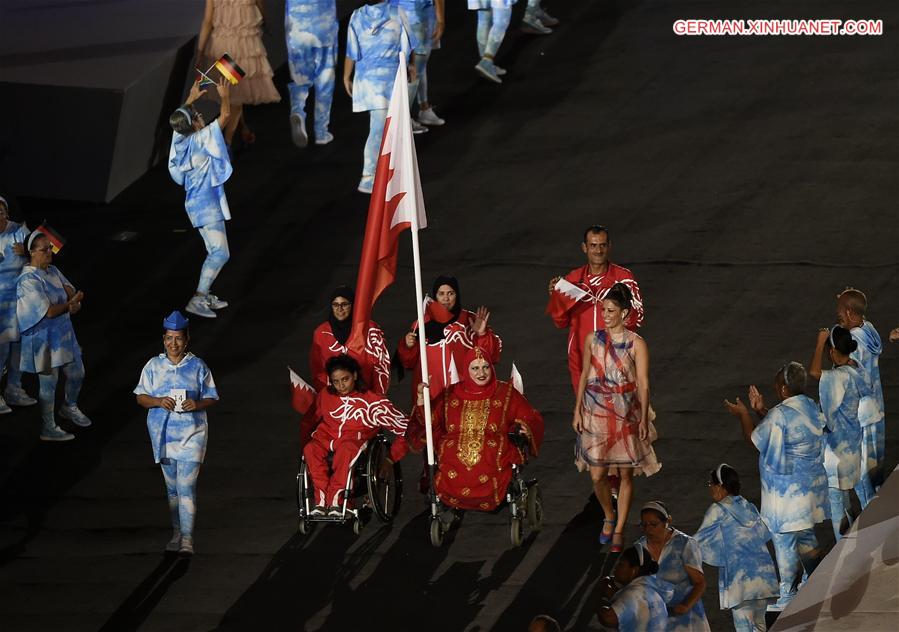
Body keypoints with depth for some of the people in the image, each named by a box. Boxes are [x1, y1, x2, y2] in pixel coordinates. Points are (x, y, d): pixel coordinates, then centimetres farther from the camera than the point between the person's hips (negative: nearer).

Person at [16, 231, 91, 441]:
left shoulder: (53, 271, 6)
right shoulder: (29, 281, -21)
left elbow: (72, 292, 2)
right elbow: (49, 311, -25)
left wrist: (75, 299, -23)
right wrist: (72, 304, -11)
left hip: (63, 334, 8)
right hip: (43, 337, -8)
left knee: (77, 374, 20)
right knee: (48, 382, 2)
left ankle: (70, 408, 47)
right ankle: (47, 429, 14)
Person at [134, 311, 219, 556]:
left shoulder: (197, 366, -1)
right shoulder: (154, 366, 4)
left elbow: (210, 398, 3)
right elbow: (140, 397, 5)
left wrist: (197, 404, -19)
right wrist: (159, 402, -15)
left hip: (191, 433, -3)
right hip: (163, 432, 3)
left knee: (186, 486, -12)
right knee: (172, 487, 12)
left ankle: (187, 539, -13)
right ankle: (176, 533, 24)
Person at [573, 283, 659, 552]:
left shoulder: (636, 344, -7)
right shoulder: (592, 339, 2)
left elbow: (643, 384, -6)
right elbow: (585, 376, 9)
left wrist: (644, 418, -11)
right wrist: (578, 411, 7)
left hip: (626, 415, -2)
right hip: (596, 414, 2)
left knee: (626, 474, 4)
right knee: (597, 475, 1)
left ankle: (619, 530, 18)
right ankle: (609, 517, 29)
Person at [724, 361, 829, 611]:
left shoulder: (779, 415, -26)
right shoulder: (812, 408, 0)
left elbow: (755, 439, -11)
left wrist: (743, 415, 4)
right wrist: (761, 411, 15)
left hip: (786, 490, -8)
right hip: (811, 484, 8)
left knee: (784, 541, 4)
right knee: (806, 535, 24)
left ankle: (787, 596, 13)